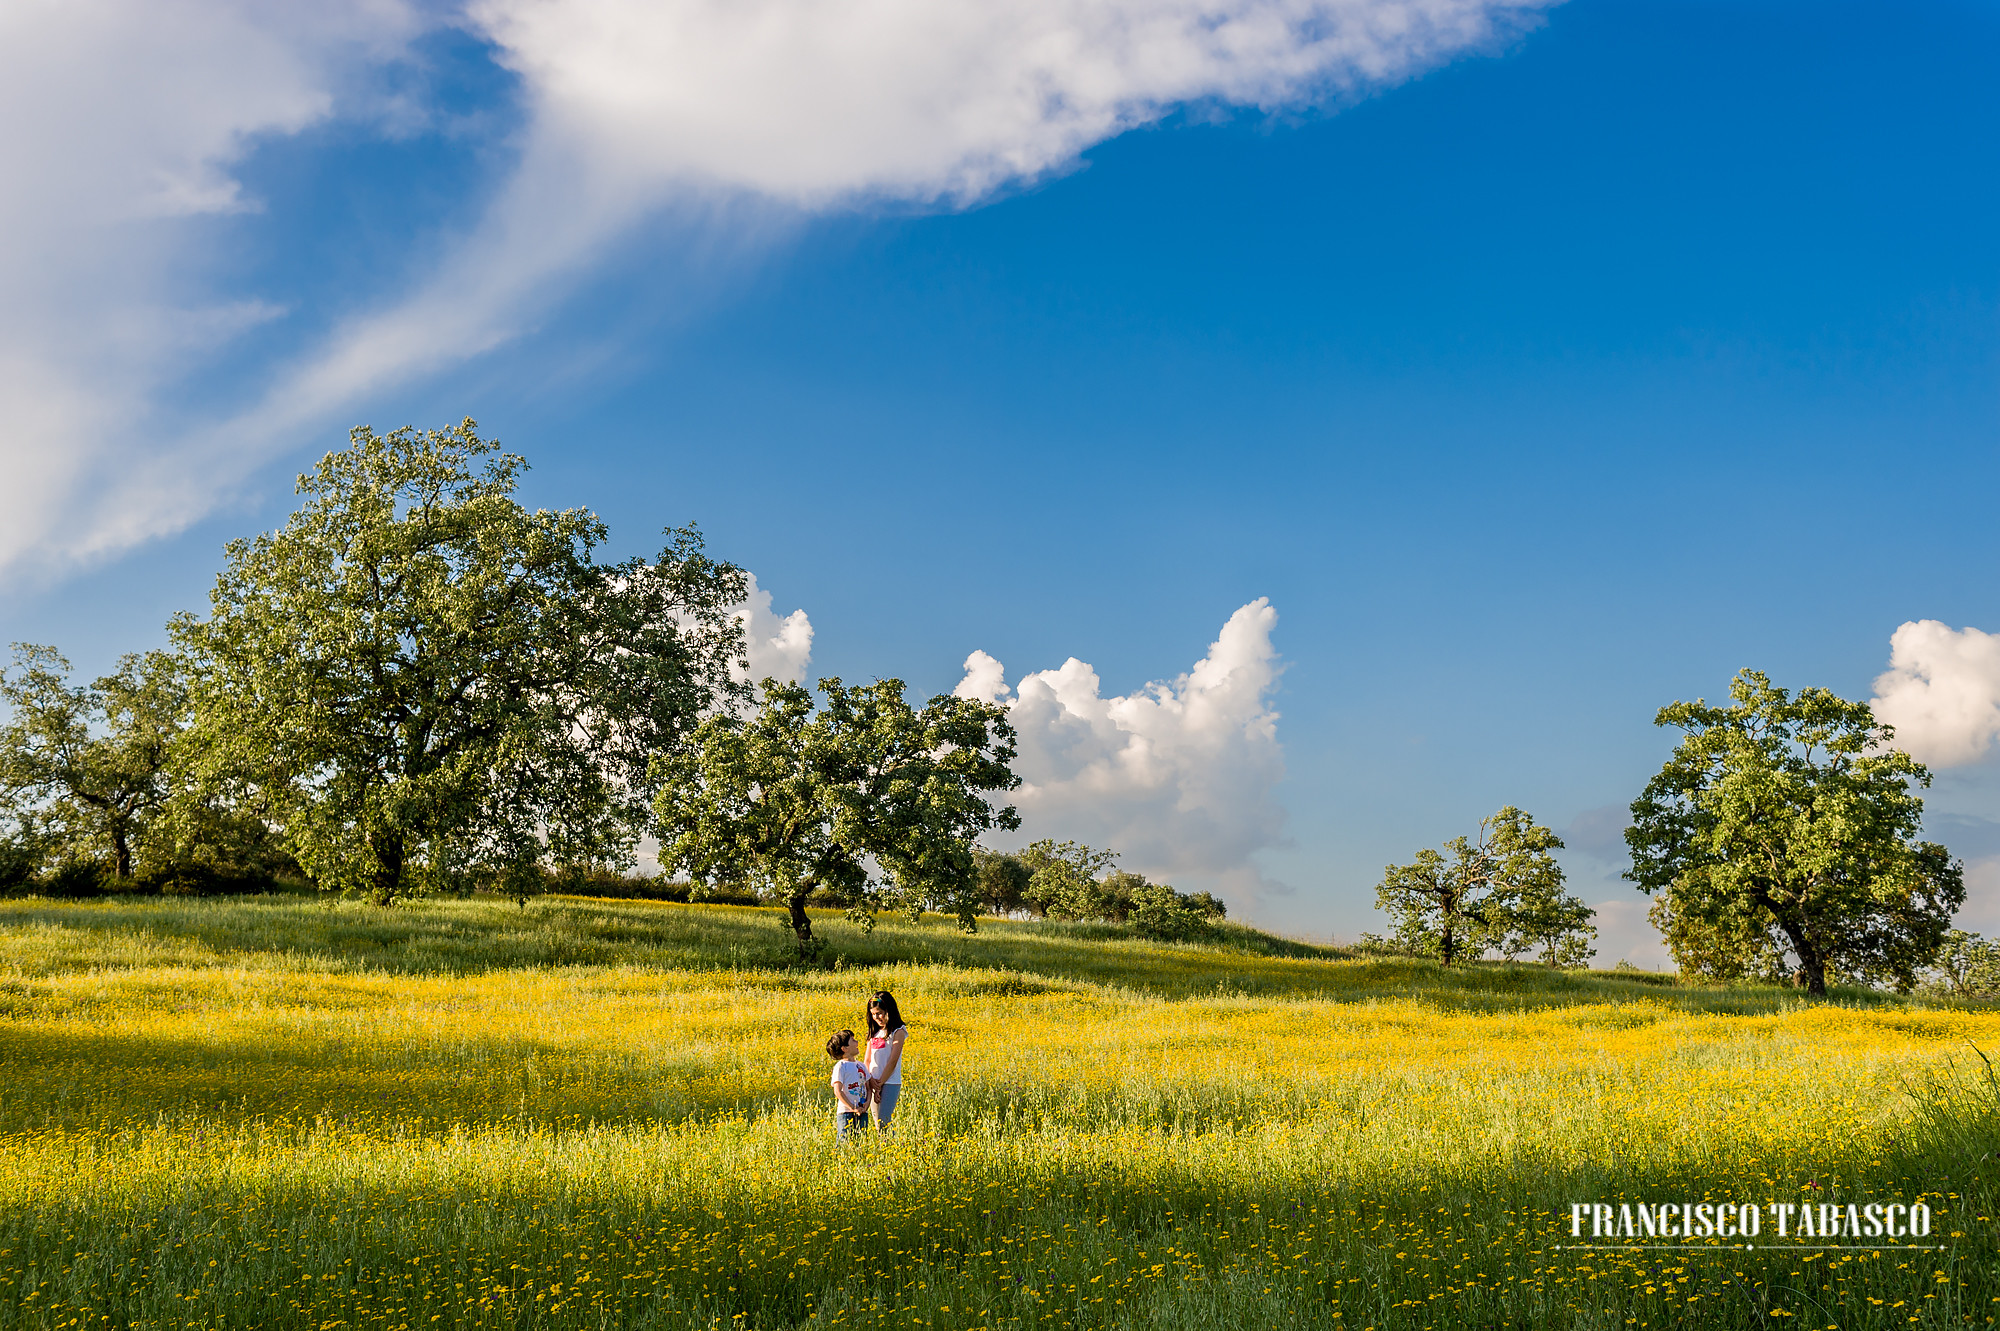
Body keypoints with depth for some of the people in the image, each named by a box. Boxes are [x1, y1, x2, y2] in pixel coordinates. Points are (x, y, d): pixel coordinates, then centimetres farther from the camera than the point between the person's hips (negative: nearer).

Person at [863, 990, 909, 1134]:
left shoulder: (898, 1032, -5)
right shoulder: (874, 1032, 14)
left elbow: (893, 1061, -11)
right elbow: (867, 1061, 10)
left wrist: (880, 1084, -13)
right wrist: (870, 1080, -7)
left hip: (890, 1082, -6)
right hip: (874, 1083, 6)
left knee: (883, 1124, -14)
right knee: (877, 1126, 5)